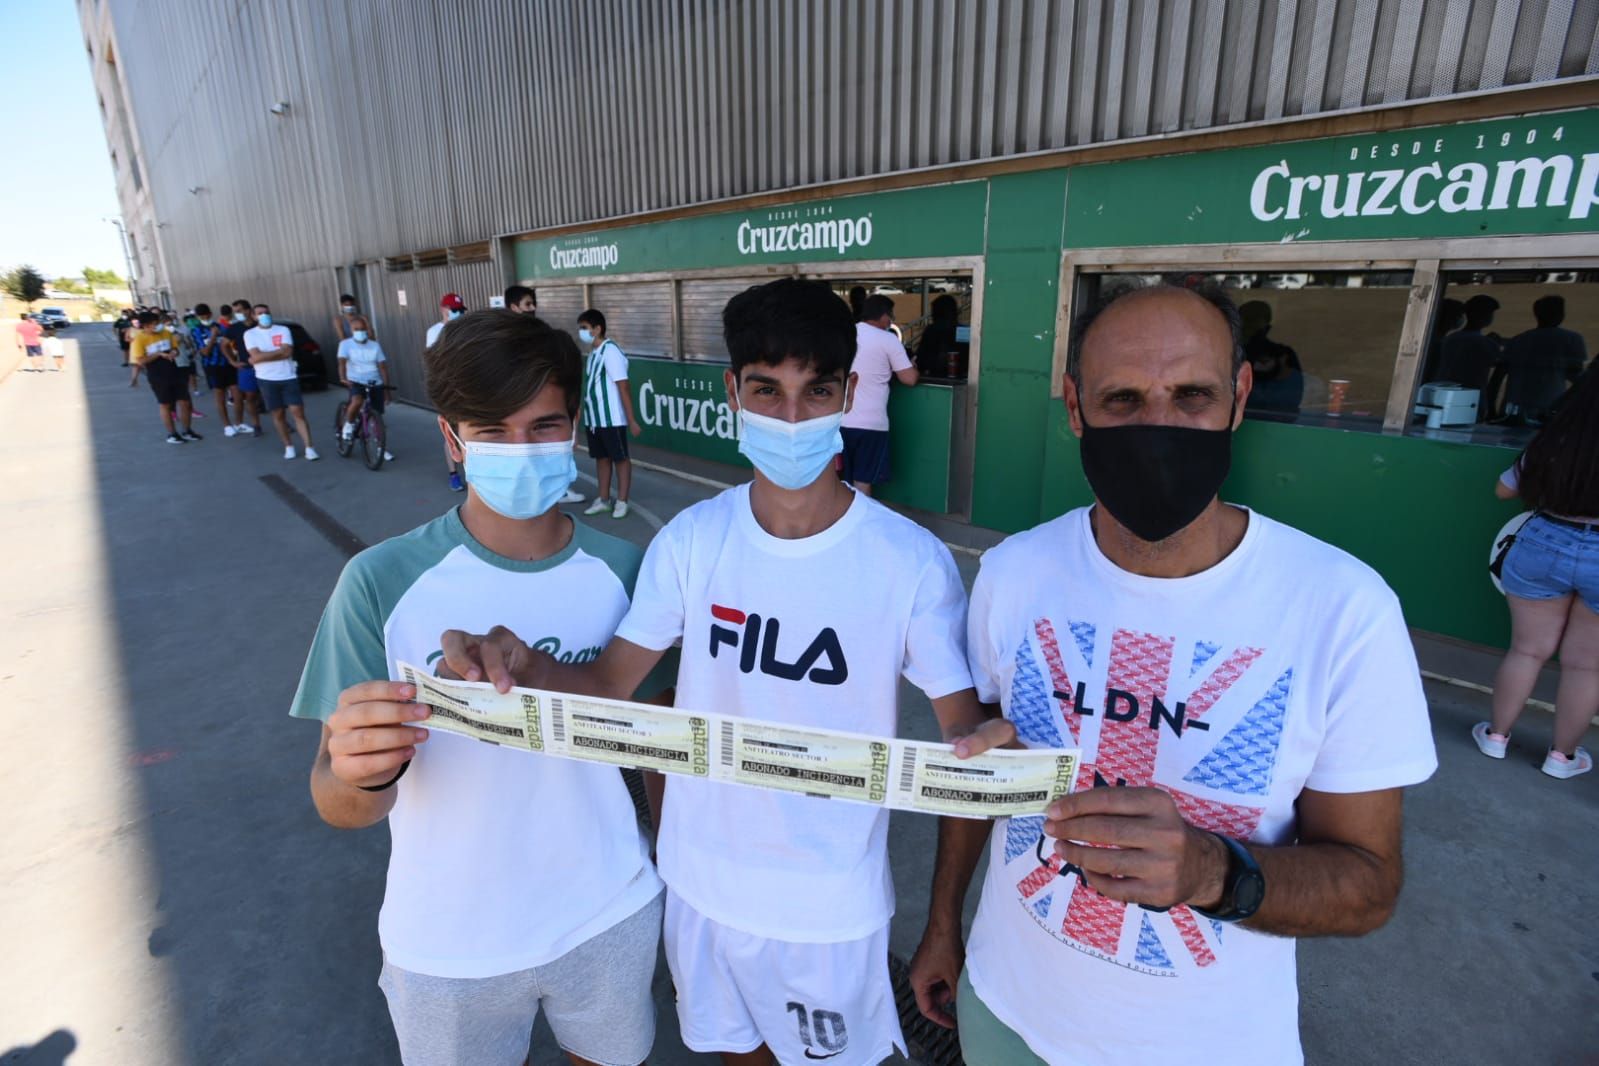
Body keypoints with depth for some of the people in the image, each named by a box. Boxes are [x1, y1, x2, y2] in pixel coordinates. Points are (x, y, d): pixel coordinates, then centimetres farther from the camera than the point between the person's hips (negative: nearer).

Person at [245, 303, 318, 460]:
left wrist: (263, 356, -9)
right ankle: (288, 447, 17)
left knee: (298, 412, -5)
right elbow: (256, 356, -11)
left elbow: (287, 352, -11)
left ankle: (309, 448, -6)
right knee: (278, 415, 7)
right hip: (267, 380, 1)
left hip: (288, 378, 0)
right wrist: (278, 352, -11)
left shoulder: (283, 330, 3)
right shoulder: (250, 334, 3)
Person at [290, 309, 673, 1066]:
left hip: (611, 915, 2)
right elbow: (341, 805, -15)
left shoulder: (623, 570, -13)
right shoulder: (381, 582, -19)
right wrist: (359, 773, -37)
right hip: (451, 943, -1)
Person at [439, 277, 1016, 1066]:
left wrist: (986, 749, -37)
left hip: (833, 899, -2)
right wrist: (521, 664, -27)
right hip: (703, 877, 3)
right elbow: (608, 683, -7)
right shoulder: (691, 540, -11)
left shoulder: (912, 561, -20)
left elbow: (963, 721, -14)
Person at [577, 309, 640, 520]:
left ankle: (621, 502, 12)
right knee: (601, 458, 15)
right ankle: (603, 499, 25)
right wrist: (588, 415, 18)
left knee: (620, 458, 4)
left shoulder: (610, 351, -16)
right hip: (594, 418, 8)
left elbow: (623, 388, -18)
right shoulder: (593, 351, 10)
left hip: (612, 419, -8)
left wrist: (632, 420, -20)